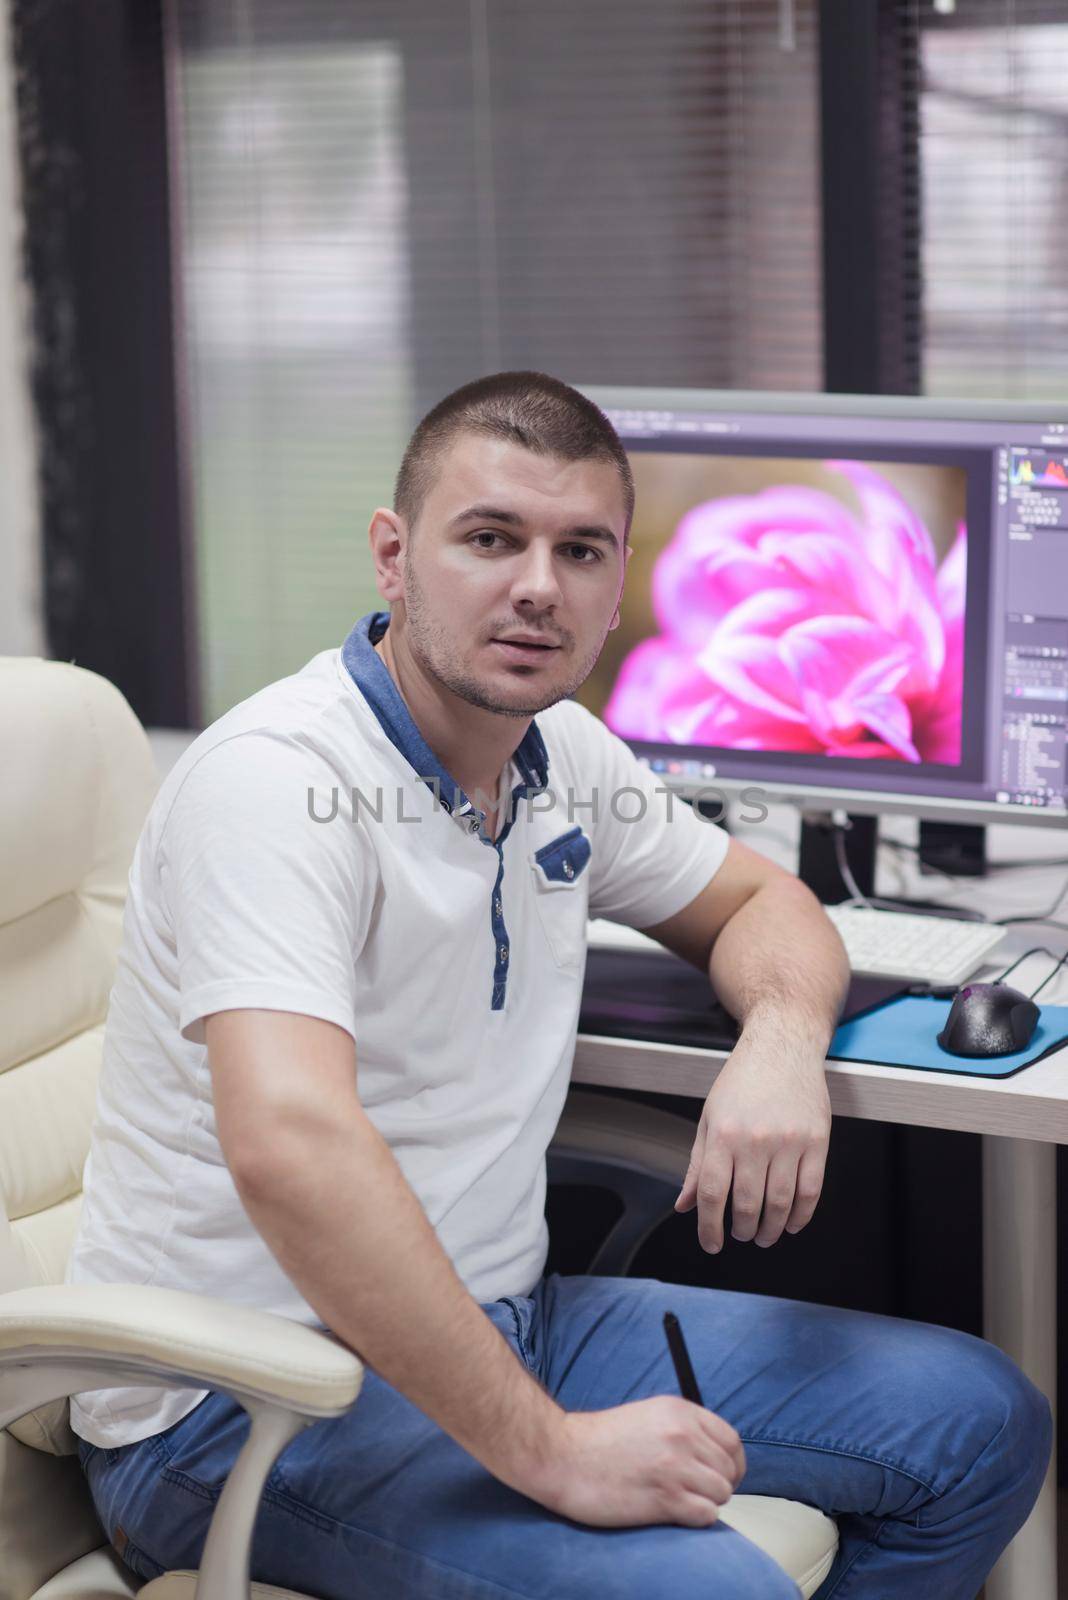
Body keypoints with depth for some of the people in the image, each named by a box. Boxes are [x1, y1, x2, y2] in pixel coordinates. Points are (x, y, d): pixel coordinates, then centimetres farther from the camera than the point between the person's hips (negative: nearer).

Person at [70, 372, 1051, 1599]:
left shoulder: (563, 757, 6)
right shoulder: (277, 778, -21)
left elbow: (754, 902, 23)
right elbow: (292, 1146, -35)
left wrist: (783, 1040, -2)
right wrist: (547, 1449, -33)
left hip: (490, 1321, 9)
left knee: (980, 1424, 6)